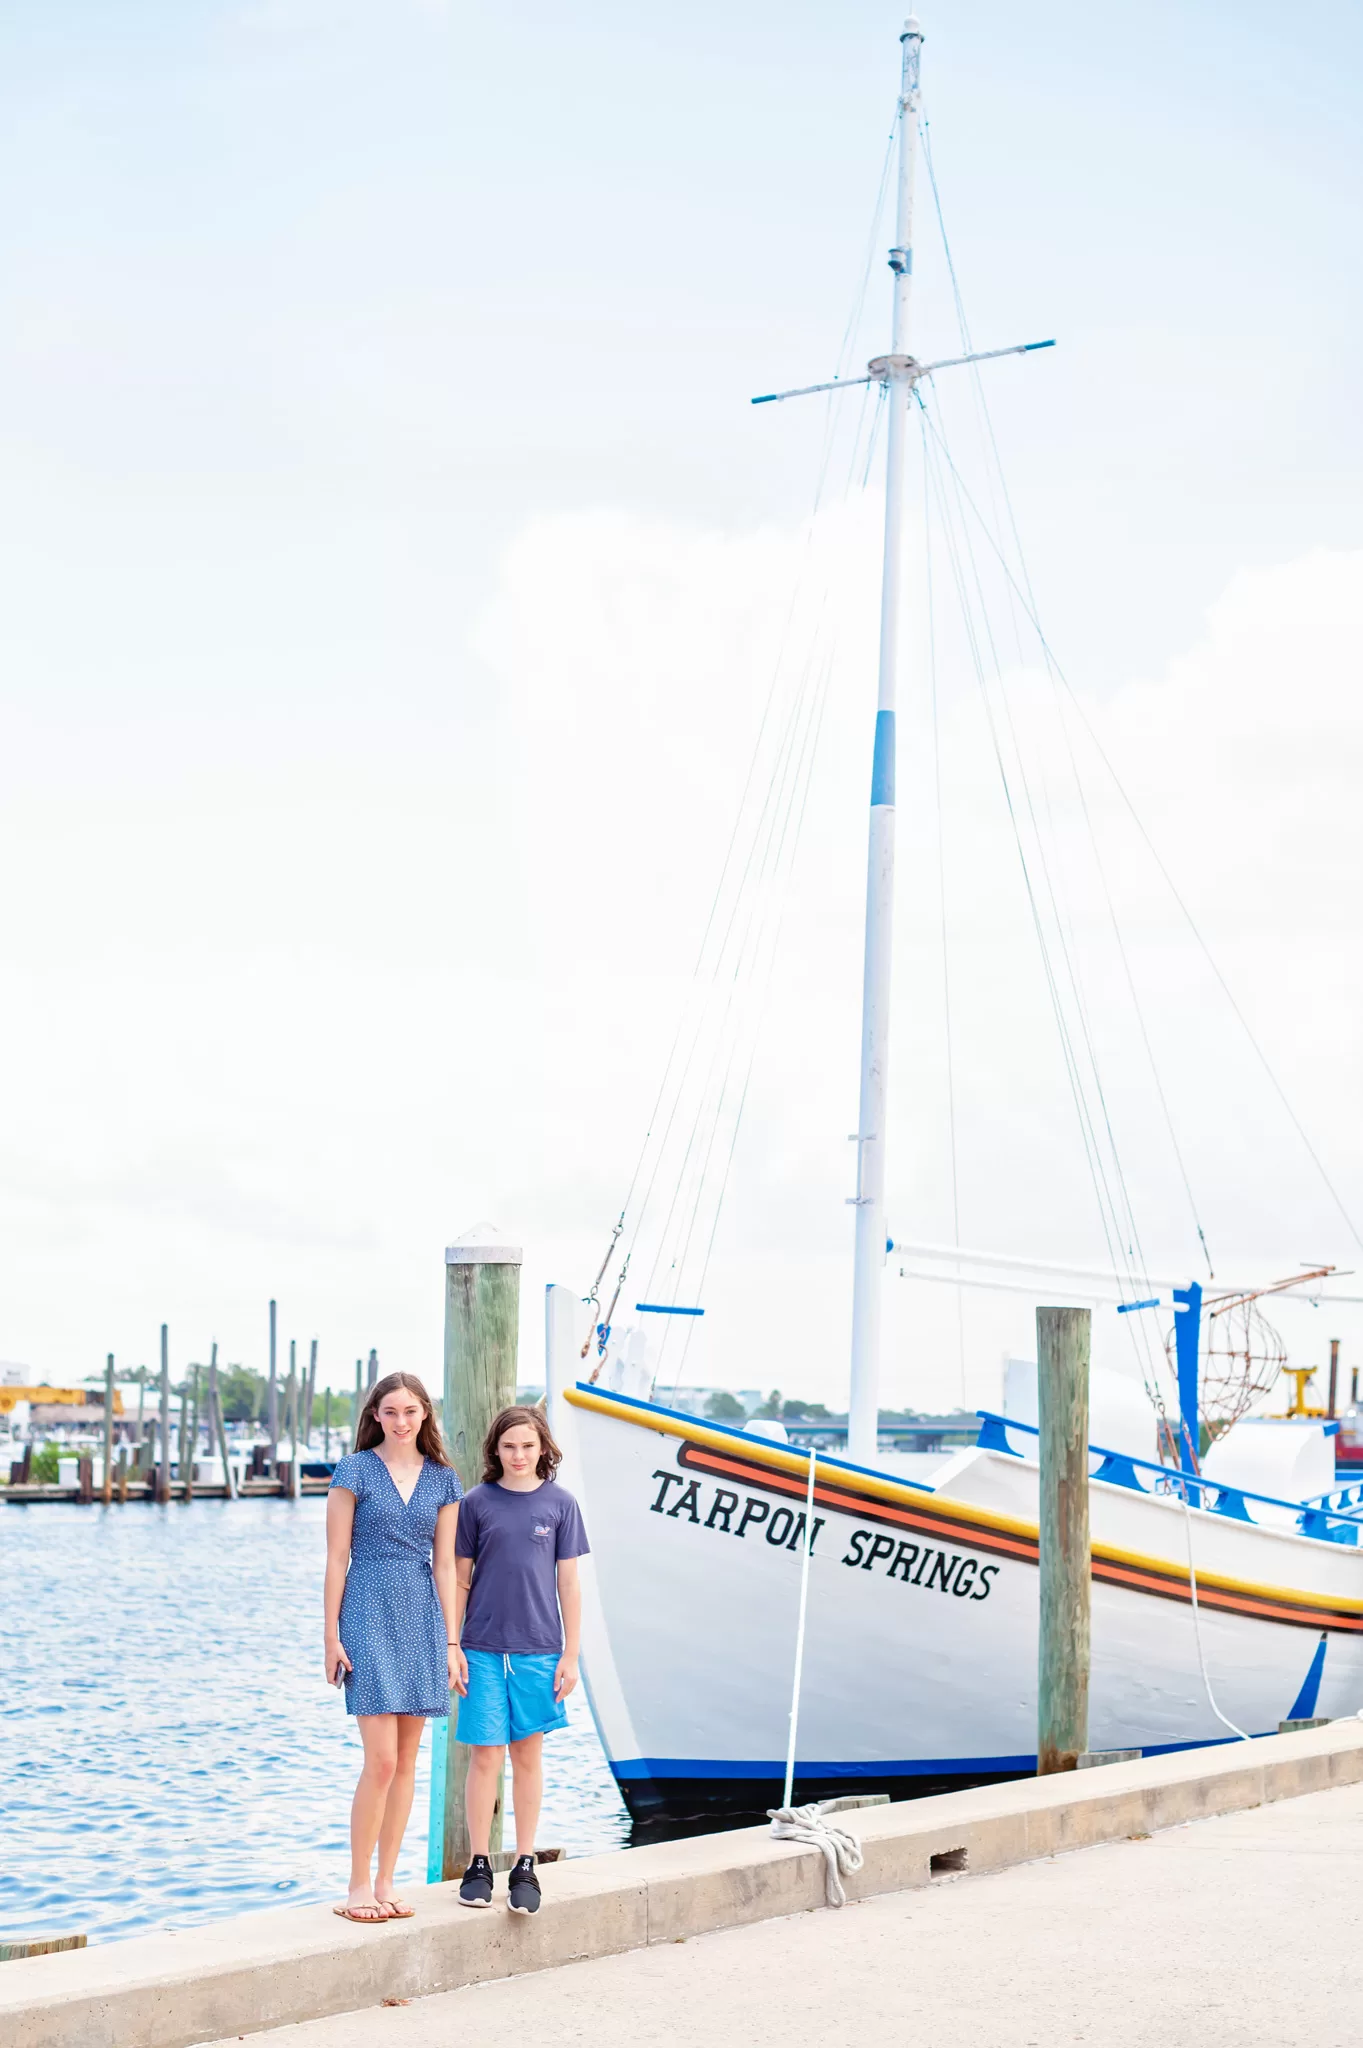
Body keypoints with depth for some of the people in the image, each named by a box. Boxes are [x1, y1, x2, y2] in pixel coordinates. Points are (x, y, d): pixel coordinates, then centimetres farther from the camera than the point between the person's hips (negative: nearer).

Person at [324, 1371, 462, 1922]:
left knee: (406, 1761, 6)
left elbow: (444, 1566, 9)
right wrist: (332, 1636, -6)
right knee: (381, 1760, -10)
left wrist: (451, 1642, 5)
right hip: (369, 1616, -4)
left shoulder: (443, 1480, 9)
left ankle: (385, 1883, 14)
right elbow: (337, 1559, -2)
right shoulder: (354, 1472, -1)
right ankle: (358, 1886, 0)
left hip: (422, 1622, 4)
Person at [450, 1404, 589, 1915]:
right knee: (485, 1757, -2)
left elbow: (568, 1583, 5)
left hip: (538, 1649, 1)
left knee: (528, 1757, 7)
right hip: (483, 1650, 0)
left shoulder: (559, 1503, 3)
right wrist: (451, 1648, 1)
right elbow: (460, 1580, 6)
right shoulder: (476, 1502, 2)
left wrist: (571, 1654, 2)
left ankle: (525, 1867, 15)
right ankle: (478, 1866, 9)